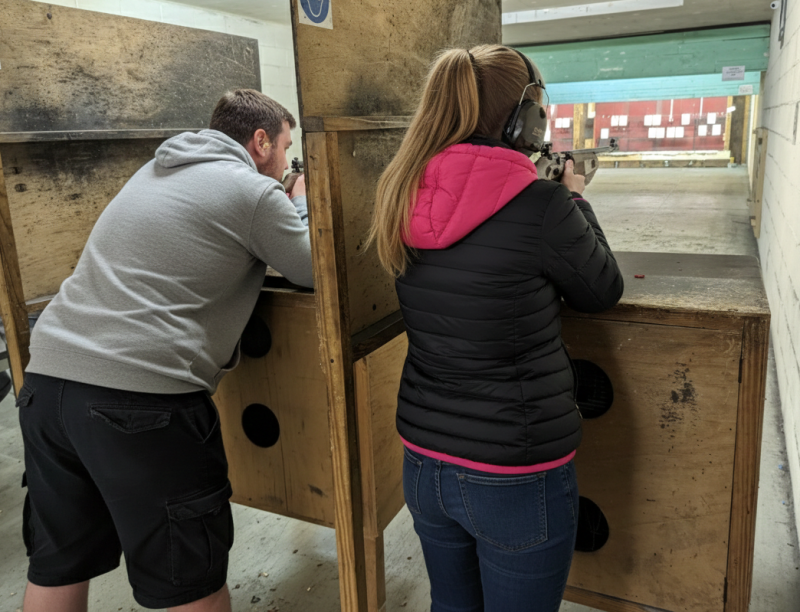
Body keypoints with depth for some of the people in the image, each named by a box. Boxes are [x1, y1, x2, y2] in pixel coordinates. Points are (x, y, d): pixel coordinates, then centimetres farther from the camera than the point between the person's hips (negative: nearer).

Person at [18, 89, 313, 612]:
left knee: (57, 569, 22)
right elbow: (318, 273, 3)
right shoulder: (255, 191, -4)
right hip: (141, 392, -8)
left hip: (48, 373, 9)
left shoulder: (157, 170, 20)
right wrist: (302, 206, 19)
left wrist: (287, 209, 28)